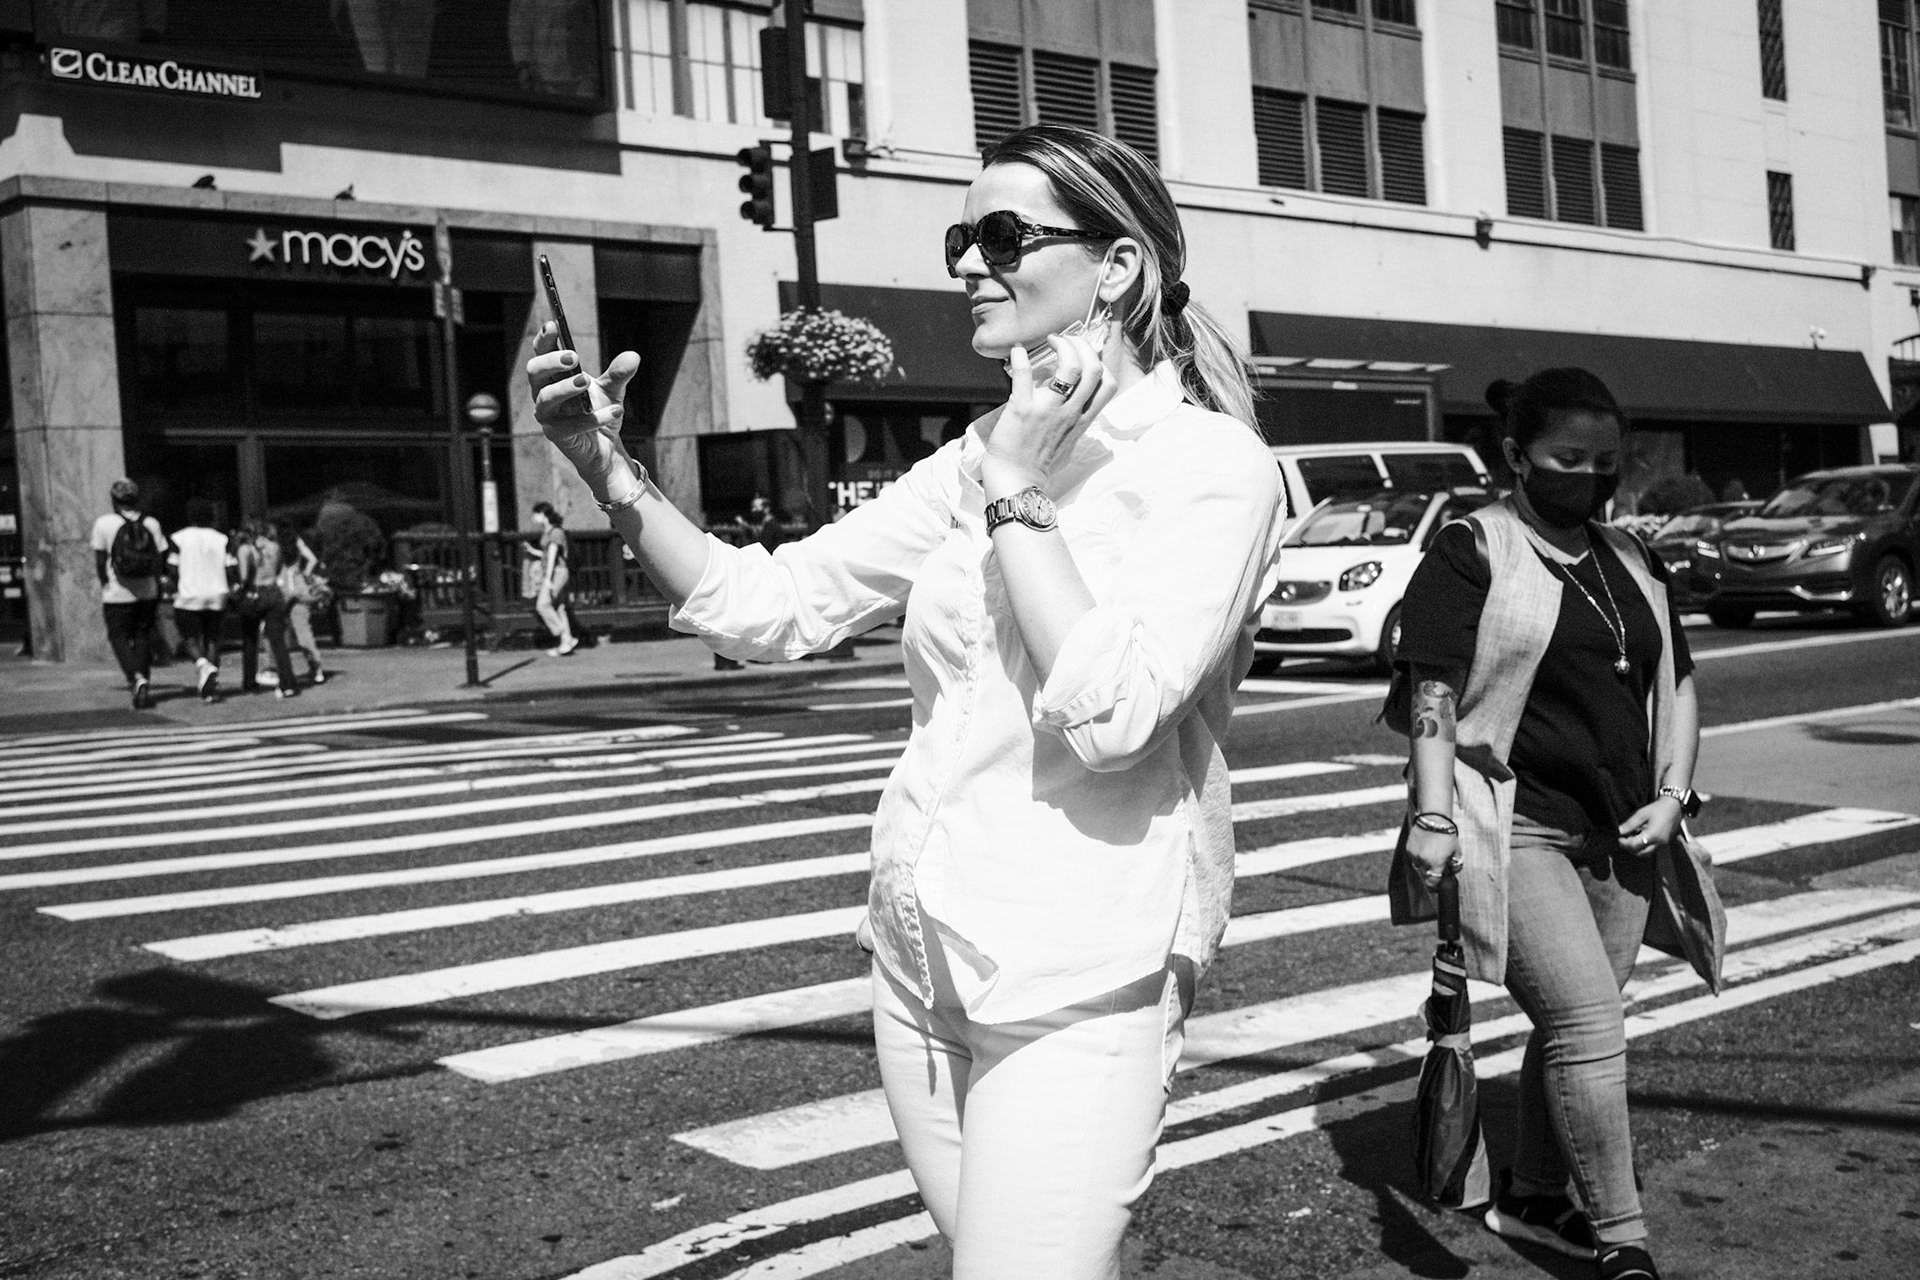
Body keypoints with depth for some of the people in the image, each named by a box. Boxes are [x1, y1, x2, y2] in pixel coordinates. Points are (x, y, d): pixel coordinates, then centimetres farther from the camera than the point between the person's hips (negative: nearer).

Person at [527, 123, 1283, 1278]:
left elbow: (1107, 713, -23)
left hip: (1077, 986, -6)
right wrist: (611, 472, -6)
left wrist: (1020, 497, -15)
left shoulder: (1212, 466, -9)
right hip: (917, 956, 7)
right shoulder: (978, 460, 10)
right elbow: (767, 605, 6)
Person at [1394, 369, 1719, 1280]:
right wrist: (1432, 816, -20)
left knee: (1574, 1026, 12)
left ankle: (1531, 1196, 29)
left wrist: (1671, 794, 7)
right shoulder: (1472, 553, -5)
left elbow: (1676, 685, 21)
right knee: (1590, 1025, -11)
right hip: (1515, 832, -7)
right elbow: (1433, 693, -12)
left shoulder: (1632, 561, 16)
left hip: (1619, 838, 7)